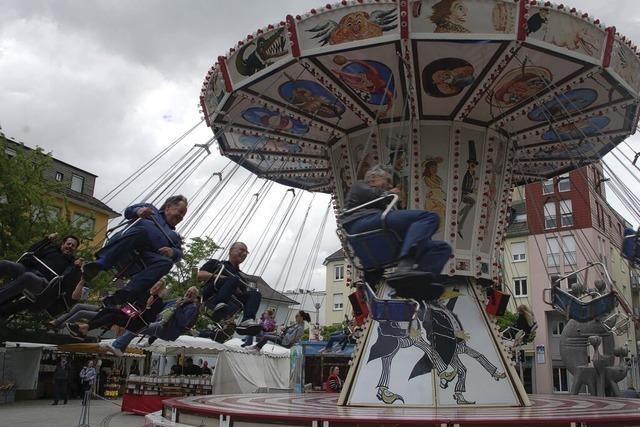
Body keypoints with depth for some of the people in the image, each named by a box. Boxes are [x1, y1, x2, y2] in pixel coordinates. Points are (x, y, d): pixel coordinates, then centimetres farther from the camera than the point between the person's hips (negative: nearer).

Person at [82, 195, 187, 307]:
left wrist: (172, 252, -8)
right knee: (141, 231, -35)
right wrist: (138, 210, -6)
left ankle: (124, 294, -44)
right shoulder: (151, 209, 32)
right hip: (127, 251, -2)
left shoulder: (175, 236, 35)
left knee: (167, 262, -32)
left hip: (146, 258, 2)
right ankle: (99, 264, -44)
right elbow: (129, 211, 19)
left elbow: (179, 253, 18)